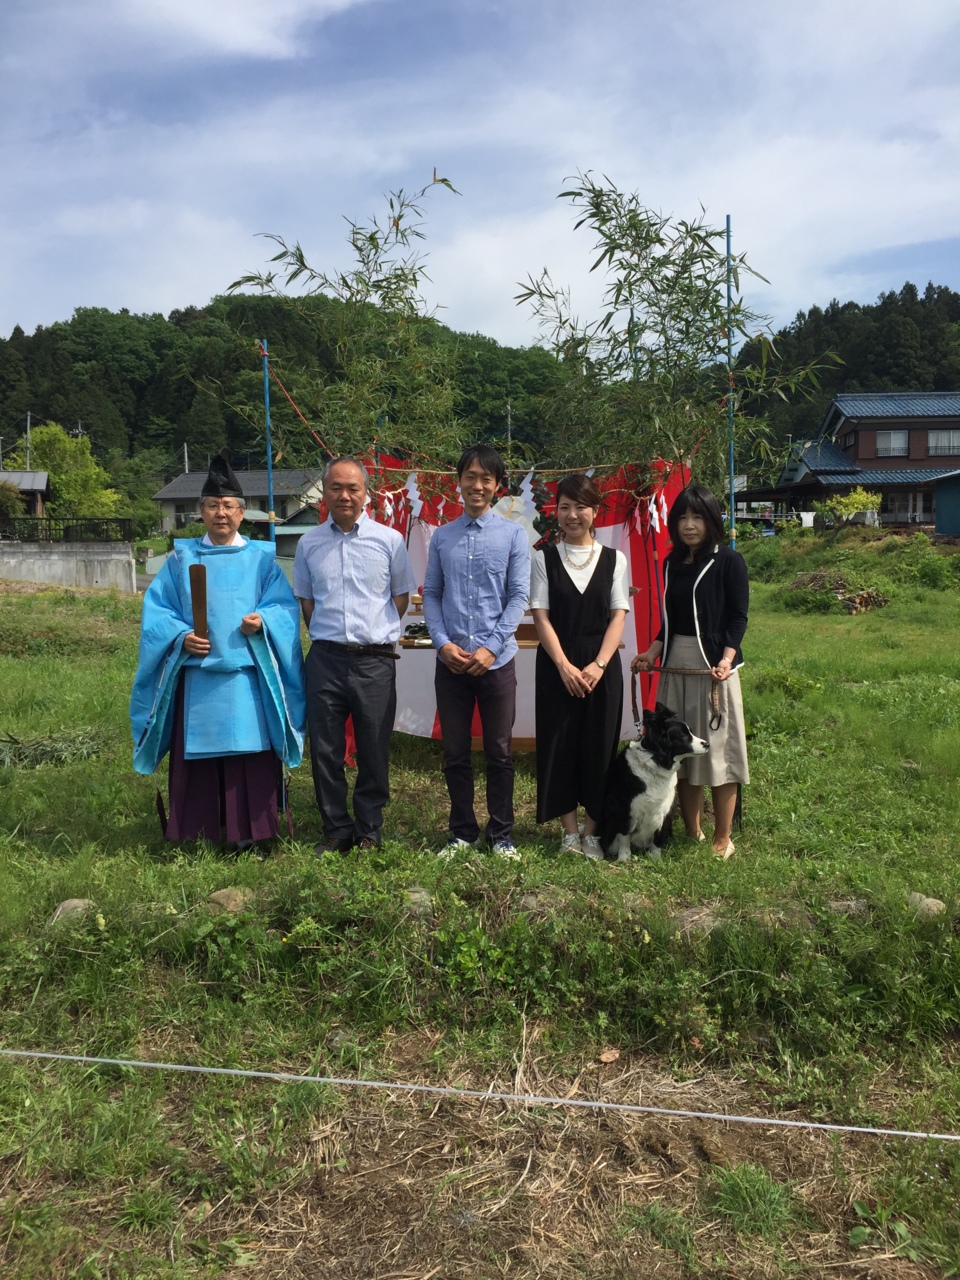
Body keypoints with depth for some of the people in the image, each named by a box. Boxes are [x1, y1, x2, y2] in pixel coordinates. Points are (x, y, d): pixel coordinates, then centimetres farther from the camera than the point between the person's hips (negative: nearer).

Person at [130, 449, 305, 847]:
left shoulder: (261, 558, 8)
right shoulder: (182, 558, 11)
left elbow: (285, 607, 4)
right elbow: (156, 609, 8)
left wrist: (263, 622, -16)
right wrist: (180, 636, -10)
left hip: (247, 675, -1)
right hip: (196, 674, 1)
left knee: (249, 755, -1)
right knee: (197, 759, 4)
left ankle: (248, 832, 11)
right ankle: (197, 834, 15)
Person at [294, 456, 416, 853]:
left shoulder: (389, 540, 2)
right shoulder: (309, 544, 8)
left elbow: (402, 596, 11)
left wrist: (377, 631, 7)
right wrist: (327, 634, 10)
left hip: (375, 660, -1)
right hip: (325, 658, 2)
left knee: (374, 751, 5)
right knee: (325, 750, 6)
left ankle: (369, 830, 21)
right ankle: (336, 829, 22)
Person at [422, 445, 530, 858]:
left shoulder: (513, 535, 0)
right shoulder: (442, 537, 7)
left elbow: (518, 596, -3)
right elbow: (431, 594, 6)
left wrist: (490, 648, -12)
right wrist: (443, 643, -8)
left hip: (497, 661, -2)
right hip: (450, 661, 2)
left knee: (499, 752, 8)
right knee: (455, 753, 10)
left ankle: (501, 834, 22)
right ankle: (462, 832, 24)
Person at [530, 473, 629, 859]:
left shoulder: (614, 559, 5)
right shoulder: (545, 558, 3)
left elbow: (618, 615, 0)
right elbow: (541, 616, -3)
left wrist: (599, 665, -12)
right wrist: (564, 665, -13)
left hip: (602, 666, 1)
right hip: (556, 664, 0)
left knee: (599, 745, 4)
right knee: (559, 744, 3)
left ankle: (592, 831, 15)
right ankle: (569, 830, 16)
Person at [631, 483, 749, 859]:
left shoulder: (728, 561, -4)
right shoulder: (672, 564, 12)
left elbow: (738, 617, -8)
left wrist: (727, 658, -22)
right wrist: (652, 653, 5)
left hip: (714, 670, -6)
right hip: (676, 670, 6)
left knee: (717, 751, 0)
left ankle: (722, 840, 12)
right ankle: (691, 834, 21)